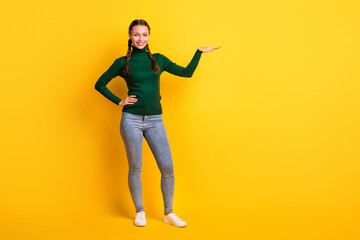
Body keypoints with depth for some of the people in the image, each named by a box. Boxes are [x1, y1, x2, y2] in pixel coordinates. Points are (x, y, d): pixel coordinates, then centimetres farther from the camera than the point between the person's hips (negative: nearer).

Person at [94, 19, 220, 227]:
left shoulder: (158, 59, 9)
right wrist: (119, 102, 1)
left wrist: (199, 52, 15)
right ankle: (140, 212, 23)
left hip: (155, 120, 2)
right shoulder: (122, 62, 3)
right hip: (131, 120, -2)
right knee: (135, 168, 6)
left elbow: (187, 72, 16)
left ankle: (169, 213, 15)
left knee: (168, 167, -1)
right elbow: (100, 84, 9)